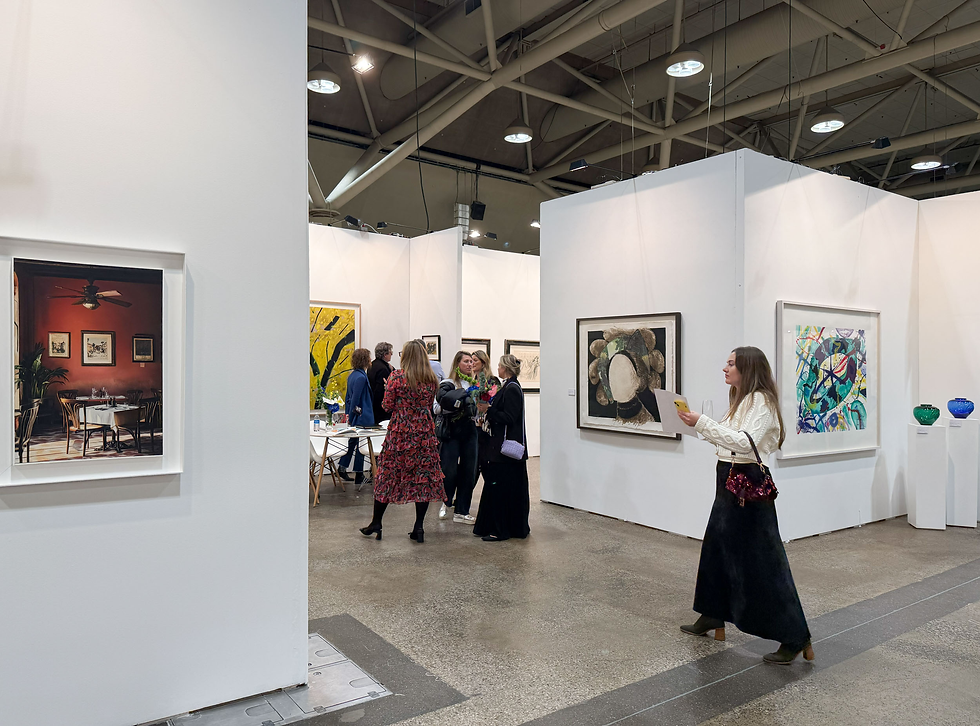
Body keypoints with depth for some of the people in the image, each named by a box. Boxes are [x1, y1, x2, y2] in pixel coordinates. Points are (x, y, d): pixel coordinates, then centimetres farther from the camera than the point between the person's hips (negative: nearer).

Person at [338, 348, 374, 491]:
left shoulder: (352, 375, 10)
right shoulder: (361, 377, -20)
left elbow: (348, 397, 15)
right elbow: (355, 399, -20)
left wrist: (348, 415, 18)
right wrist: (351, 418, -13)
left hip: (356, 417, 9)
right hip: (363, 418, -9)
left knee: (352, 442, 20)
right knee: (360, 446, 0)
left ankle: (342, 468, 29)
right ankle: (359, 478, 8)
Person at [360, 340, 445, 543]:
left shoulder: (396, 377, -8)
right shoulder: (432, 379, 3)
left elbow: (387, 406, -5)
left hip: (400, 432, -2)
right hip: (425, 433, 2)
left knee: (388, 475, 9)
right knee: (424, 477, 6)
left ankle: (376, 523, 18)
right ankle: (419, 528, 7)